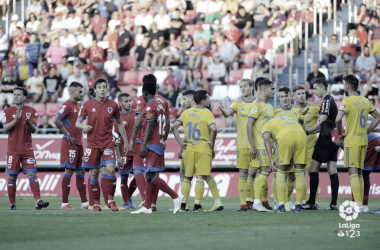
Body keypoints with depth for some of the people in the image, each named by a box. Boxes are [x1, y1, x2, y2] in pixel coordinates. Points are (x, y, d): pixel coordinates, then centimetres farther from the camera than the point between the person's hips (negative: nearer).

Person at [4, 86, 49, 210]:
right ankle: (12, 203, 10)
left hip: (27, 148, 0)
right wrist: (16, 119, -18)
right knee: (12, 176, 2)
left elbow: (34, 130, 2)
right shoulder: (8, 111, 5)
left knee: (32, 174, -9)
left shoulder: (31, 111, 6)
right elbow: (5, 128, -5)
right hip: (13, 150, 0)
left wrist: (28, 123, -20)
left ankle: (38, 201, -16)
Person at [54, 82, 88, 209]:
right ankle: (64, 203, -3)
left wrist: (80, 138, 14)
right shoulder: (67, 105, -11)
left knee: (81, 171, 10)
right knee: (69, 171, -7)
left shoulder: (78, 105, 17)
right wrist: (68, 135, -17)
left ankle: (84, 202, 15)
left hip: (78, 143, 9)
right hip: (70, 143, -9)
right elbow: (57, 121, -21)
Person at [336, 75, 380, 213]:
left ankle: (358, 205, -15)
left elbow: (338, 119, -25)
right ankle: (360, 204, 12)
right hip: (363, 141, 7)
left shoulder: (347, 101, -11)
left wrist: (340, 134, -9)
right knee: (359, 173, 13)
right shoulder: (365, 101, 11)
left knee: (353, 173, -8)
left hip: (352, 141, -7)